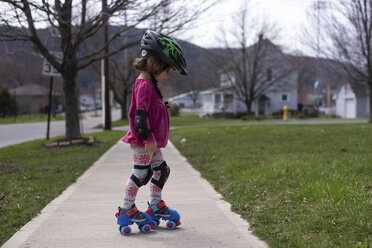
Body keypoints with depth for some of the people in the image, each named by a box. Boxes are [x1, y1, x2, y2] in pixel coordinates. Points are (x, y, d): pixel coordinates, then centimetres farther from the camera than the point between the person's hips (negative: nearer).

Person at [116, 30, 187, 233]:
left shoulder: (150, 84, 15)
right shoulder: (144, 85, -19)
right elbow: (140, 115, -25)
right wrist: (148, 138, -25)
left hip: (151, 141, 10)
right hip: (143, 142, -10)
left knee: (161, 169, 16)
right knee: (141, 173, -2)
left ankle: (156, 204, 29)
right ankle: (126, 209, 10)